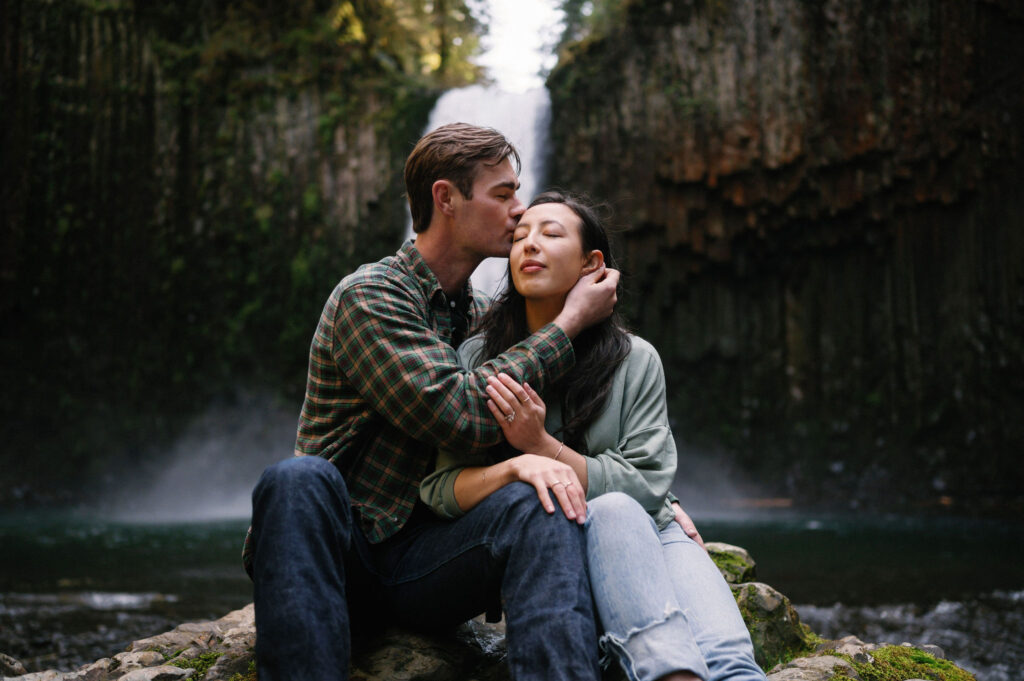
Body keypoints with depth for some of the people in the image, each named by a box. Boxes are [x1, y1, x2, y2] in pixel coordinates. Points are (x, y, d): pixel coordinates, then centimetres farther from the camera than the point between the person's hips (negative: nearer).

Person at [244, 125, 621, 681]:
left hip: (420, 566, 5)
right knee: (300, 478, -36)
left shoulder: (480, 318, 15)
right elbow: (461, 418, -20)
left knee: (534, 502, -24)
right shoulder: (370, 295, -7)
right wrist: (569, 323, -10)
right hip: (339, 553, -4)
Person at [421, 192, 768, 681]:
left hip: (644, 535, 1)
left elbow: (645, 484, -5)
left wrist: (541, 445, -18)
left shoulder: (635, 360, 3)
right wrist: (516, 466, -25)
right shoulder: (477, 359, 3)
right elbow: (438, 489, -3)